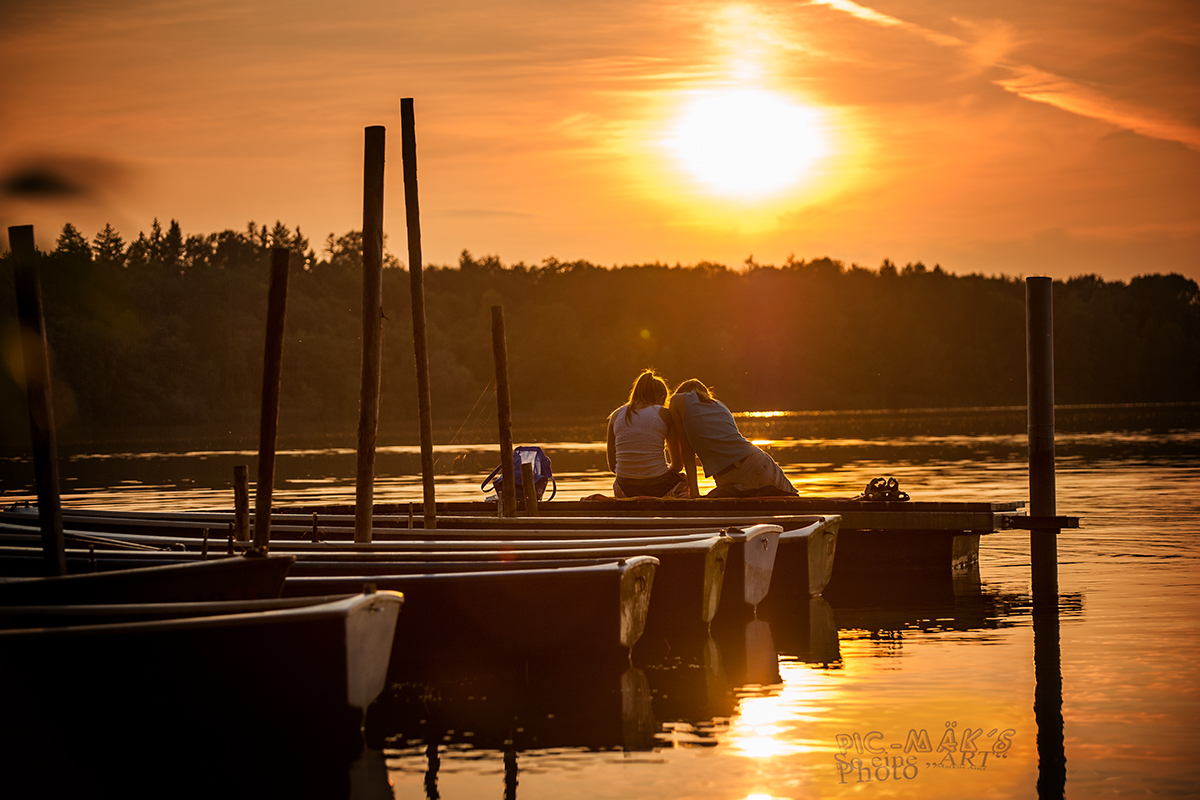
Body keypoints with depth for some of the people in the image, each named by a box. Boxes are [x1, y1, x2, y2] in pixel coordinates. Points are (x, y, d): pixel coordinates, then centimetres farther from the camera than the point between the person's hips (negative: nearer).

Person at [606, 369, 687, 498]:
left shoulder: (615, 416, 7)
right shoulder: (664, 414, -1)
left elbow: (612, 465, 11)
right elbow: (677, 463, 3)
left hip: (627, 489, 2)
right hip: (659, 487, -2)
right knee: (683, 481, 35)